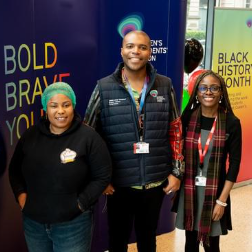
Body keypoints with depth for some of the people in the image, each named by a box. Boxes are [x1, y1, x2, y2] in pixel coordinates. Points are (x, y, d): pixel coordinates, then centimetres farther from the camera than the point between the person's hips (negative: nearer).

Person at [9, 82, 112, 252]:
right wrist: (20, 194, 0)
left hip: (73, 224, -4)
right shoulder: (31, 135, 1)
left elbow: (103, 176, -8)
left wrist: (81, 203, -12)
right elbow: (15, 169, 14)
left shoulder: (88, 137, -11)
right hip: (33, 222, 4)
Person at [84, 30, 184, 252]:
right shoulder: (104, 88, -7)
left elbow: (175, 131, 5)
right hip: (119, 184, -1)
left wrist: (176, 172, 2)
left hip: (156, 182, 2)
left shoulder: (165, 86, -1)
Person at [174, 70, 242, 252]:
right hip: (189, 190, 2)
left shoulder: (231, 122, -8)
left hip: (215, 192, -2)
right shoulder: (187, 118, -2)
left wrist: (222, 200, -9)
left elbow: (234, 163, -7)